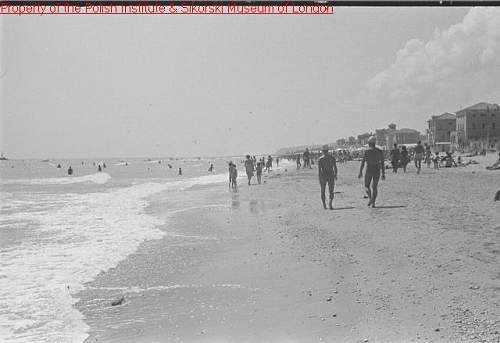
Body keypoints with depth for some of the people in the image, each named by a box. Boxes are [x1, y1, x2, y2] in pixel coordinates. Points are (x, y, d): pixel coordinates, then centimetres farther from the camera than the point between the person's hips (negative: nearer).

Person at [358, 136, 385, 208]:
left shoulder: (367, 151, -8)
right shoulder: (380, 152, 2)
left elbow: (363, 163, -9)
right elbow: (382, 163, 3)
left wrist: (360, 172, -3)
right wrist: (383, 174, 7)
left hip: (369, 170, -3)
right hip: (377, 171, 3)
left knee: (366, 186, 10)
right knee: (375, 187, 12)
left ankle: (371, 198, -14)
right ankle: (373, 202, 6)